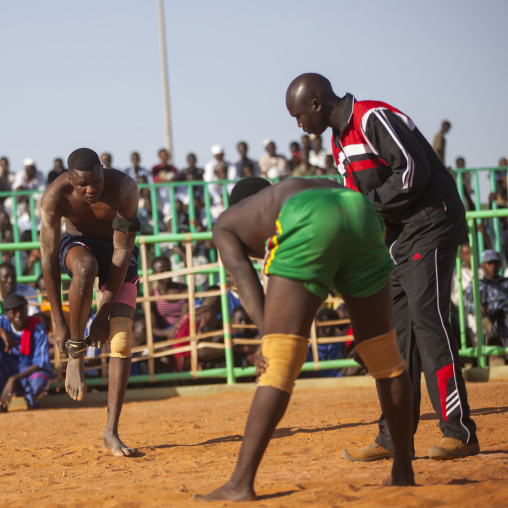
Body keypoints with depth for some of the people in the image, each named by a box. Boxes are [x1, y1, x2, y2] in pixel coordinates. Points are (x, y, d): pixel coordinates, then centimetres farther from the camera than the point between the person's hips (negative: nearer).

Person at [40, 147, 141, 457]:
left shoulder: (124, 189, -30)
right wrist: (59, 323, -23)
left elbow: (123, 252, -26)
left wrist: (104, 315, -26)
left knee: (121, 338, -14)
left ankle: (112, 432, -10)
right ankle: (75, 355, -19)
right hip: (77, 244, 0)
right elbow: (49, 260, -22)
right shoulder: (55, 196, -28)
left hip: (118, 251, 0)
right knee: (85, 268, -39)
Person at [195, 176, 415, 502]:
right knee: (384, 354, 17)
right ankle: (404, 471, 26)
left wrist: (267, 333, -4)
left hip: (308, 224, -4)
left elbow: (242, 271, 10)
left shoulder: (227, 222, 31)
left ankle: (242, 483, -10)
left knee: (278, 364, -5)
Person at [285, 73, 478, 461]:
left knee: (426, 316, -16)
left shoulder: (374, 118, -14)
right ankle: (394, 438, 9)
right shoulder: (340, 140, 16)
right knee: (397, 327, 6)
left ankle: (460, 432, -16)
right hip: (401, 238, 10)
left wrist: (366, 204, -16)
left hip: (430, 225, -10)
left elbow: (415, 171, -21)